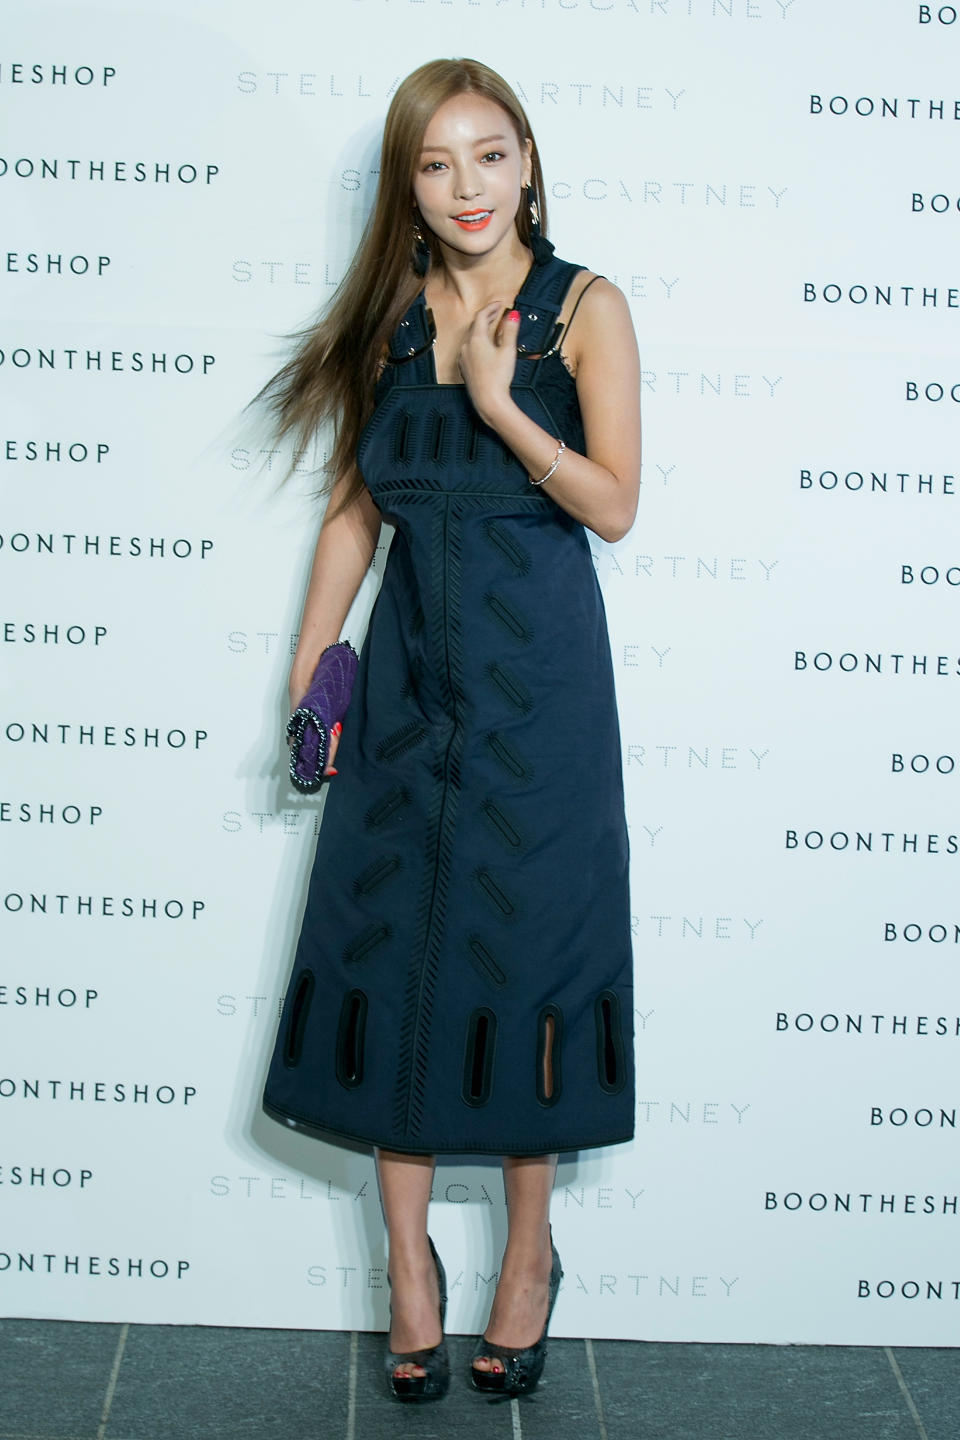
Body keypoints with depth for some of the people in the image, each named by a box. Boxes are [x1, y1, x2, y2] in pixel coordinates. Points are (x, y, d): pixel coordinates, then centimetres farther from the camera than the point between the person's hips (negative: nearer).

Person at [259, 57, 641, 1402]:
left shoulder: (585, 308, -2)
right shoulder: (391, 317, 8)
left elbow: (613, 505, -8)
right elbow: (355, 506, 11)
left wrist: (494, 400, -15)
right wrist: (308, 670, 8)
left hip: (537, 681, -3)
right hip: (411, 672, 4)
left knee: (525, 942, 3)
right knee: (390, 935, 4)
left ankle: (530, 1245, 20)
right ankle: (408, 1251, 18)